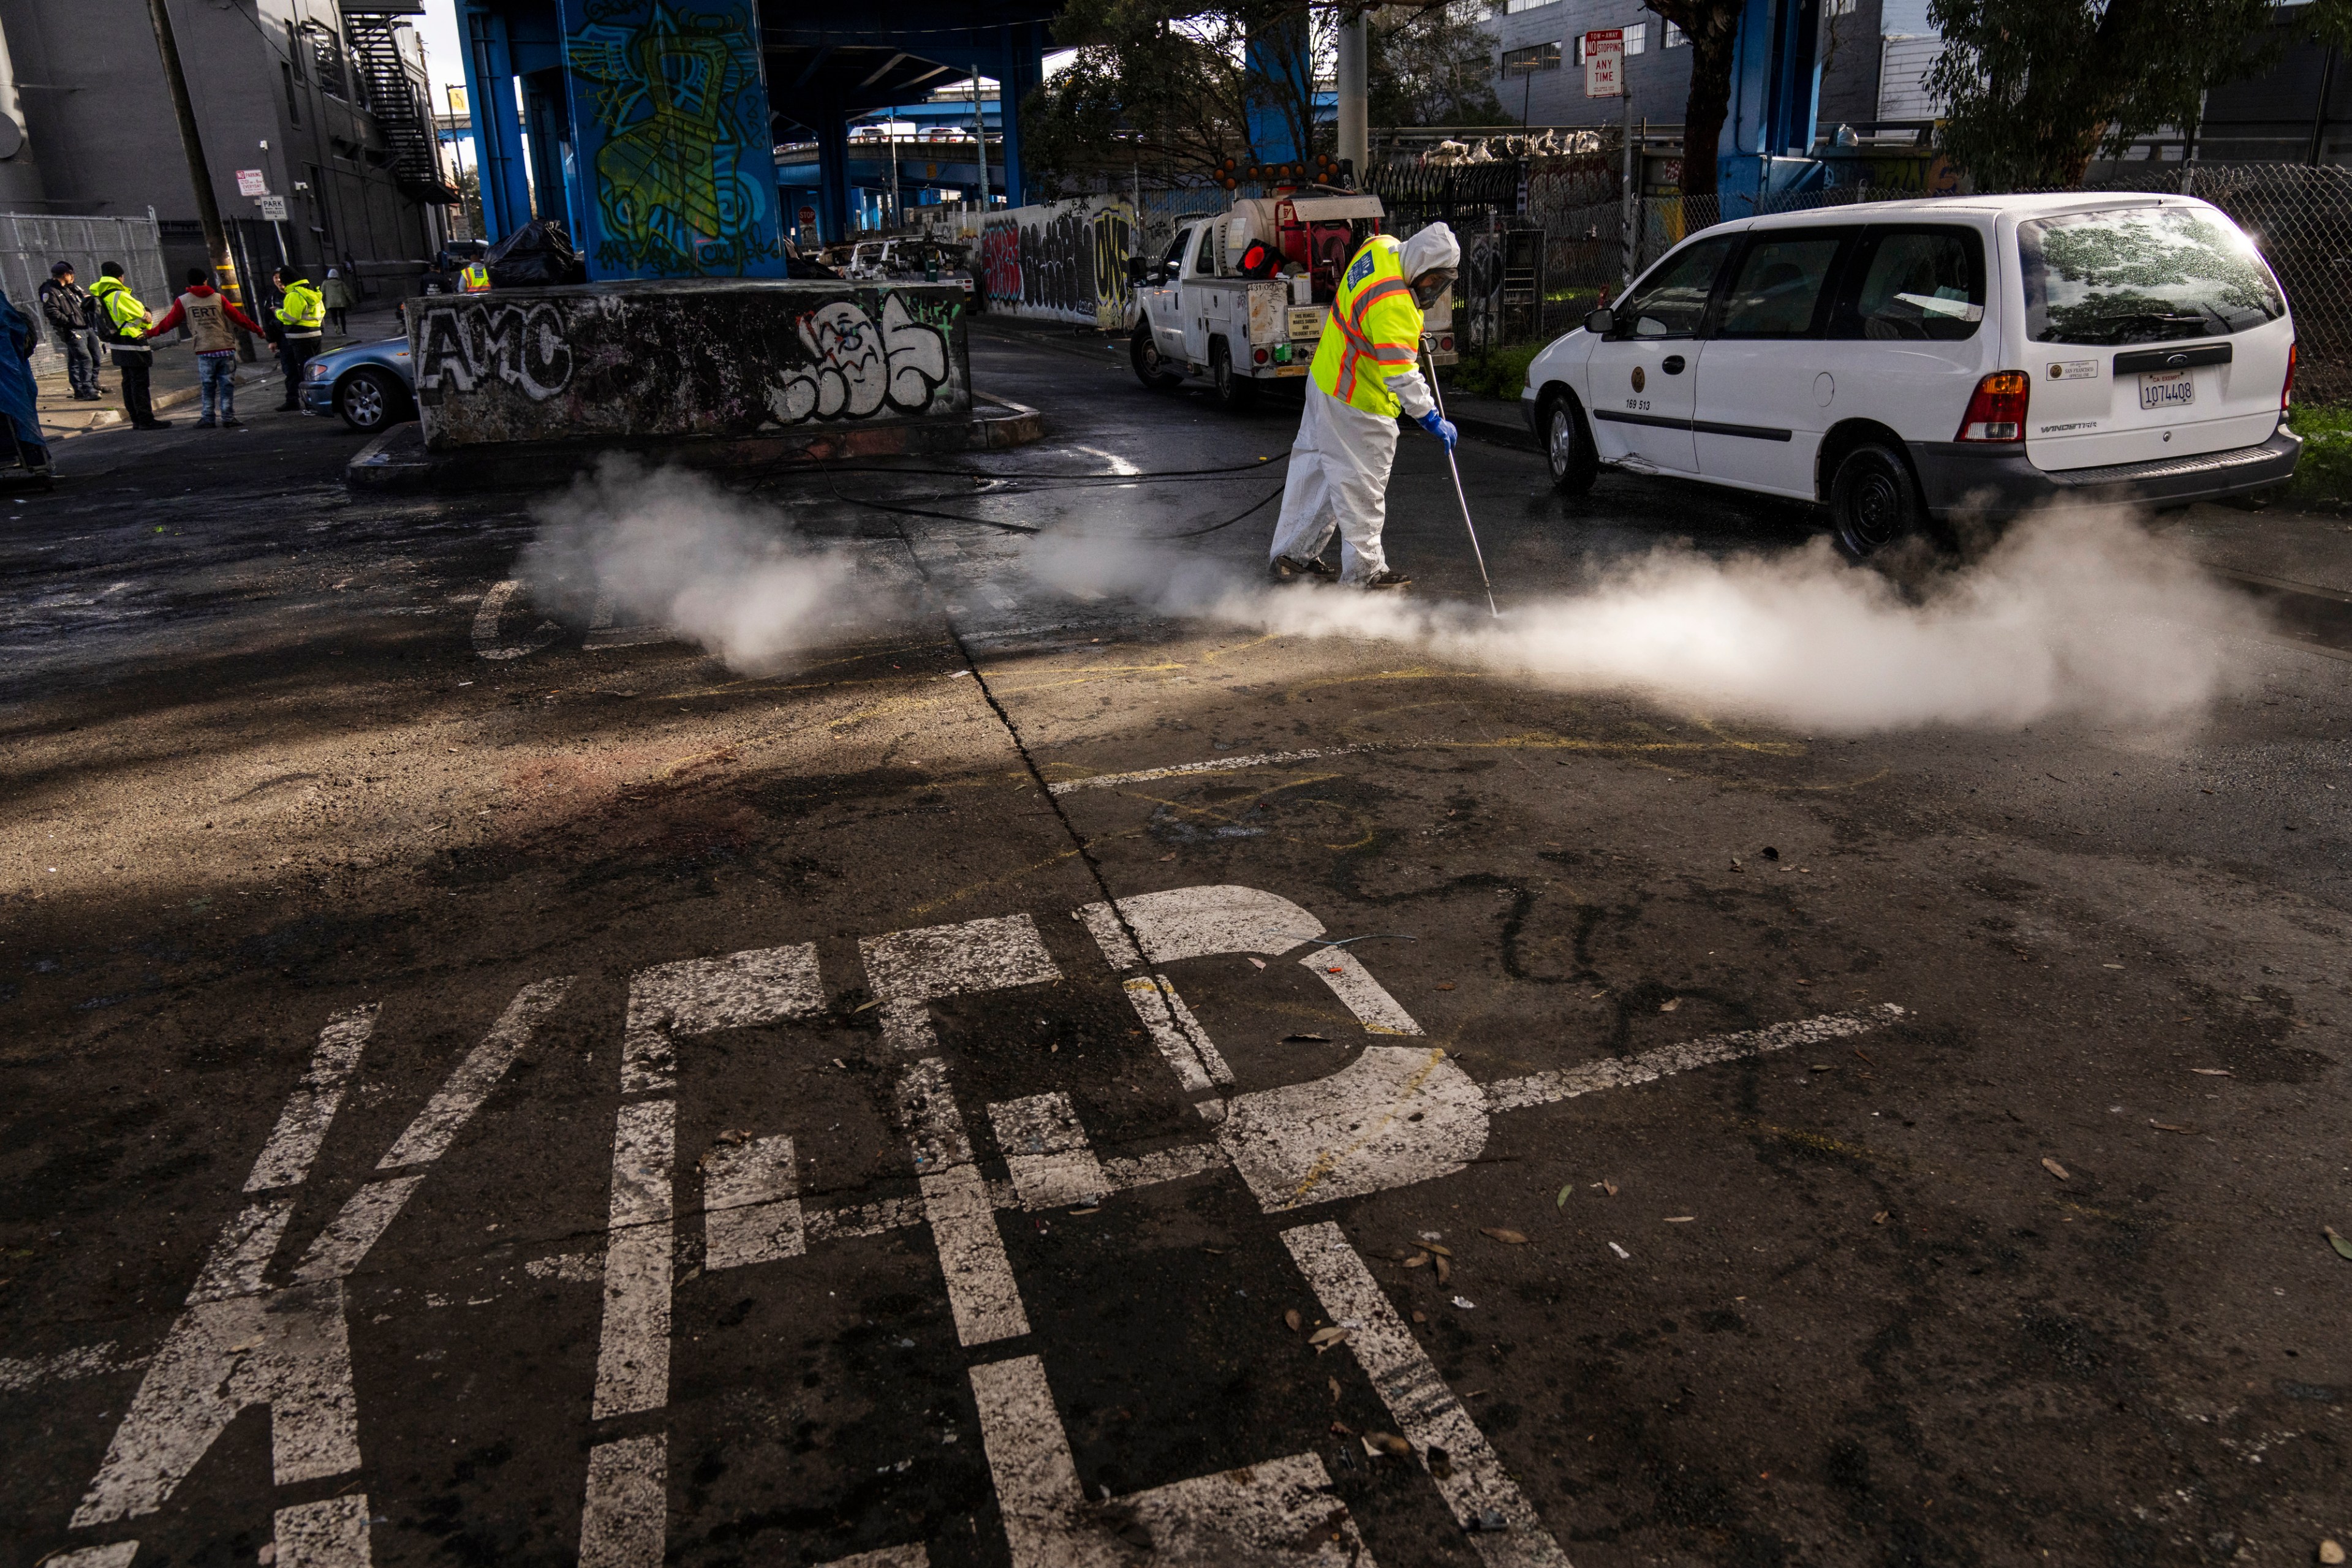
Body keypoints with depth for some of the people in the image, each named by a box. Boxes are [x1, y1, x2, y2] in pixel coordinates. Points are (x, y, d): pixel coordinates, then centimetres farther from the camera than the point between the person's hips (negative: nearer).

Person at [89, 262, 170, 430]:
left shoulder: (101, 297, 11)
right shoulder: (120, 296, -17)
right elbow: (143, 314, -13)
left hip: (118, 347, 9)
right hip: (133, 345, -9)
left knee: (129, 382, 14)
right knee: (139, 383, -7)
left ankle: (136, 419, 18)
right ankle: (146, 420, -7)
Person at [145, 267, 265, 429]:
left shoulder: (183, 301, 5)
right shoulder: (218, 298, 4)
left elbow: (169, 322, 12)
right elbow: (238, 317, 6)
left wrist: (150, 332, 27)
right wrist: (257, 329, 19)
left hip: (204, 352, 0)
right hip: (226, 349, 0)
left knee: (208, 387, 8)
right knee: (227, 386, 4)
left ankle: (208, 418, 7)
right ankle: (228, 418, 2)